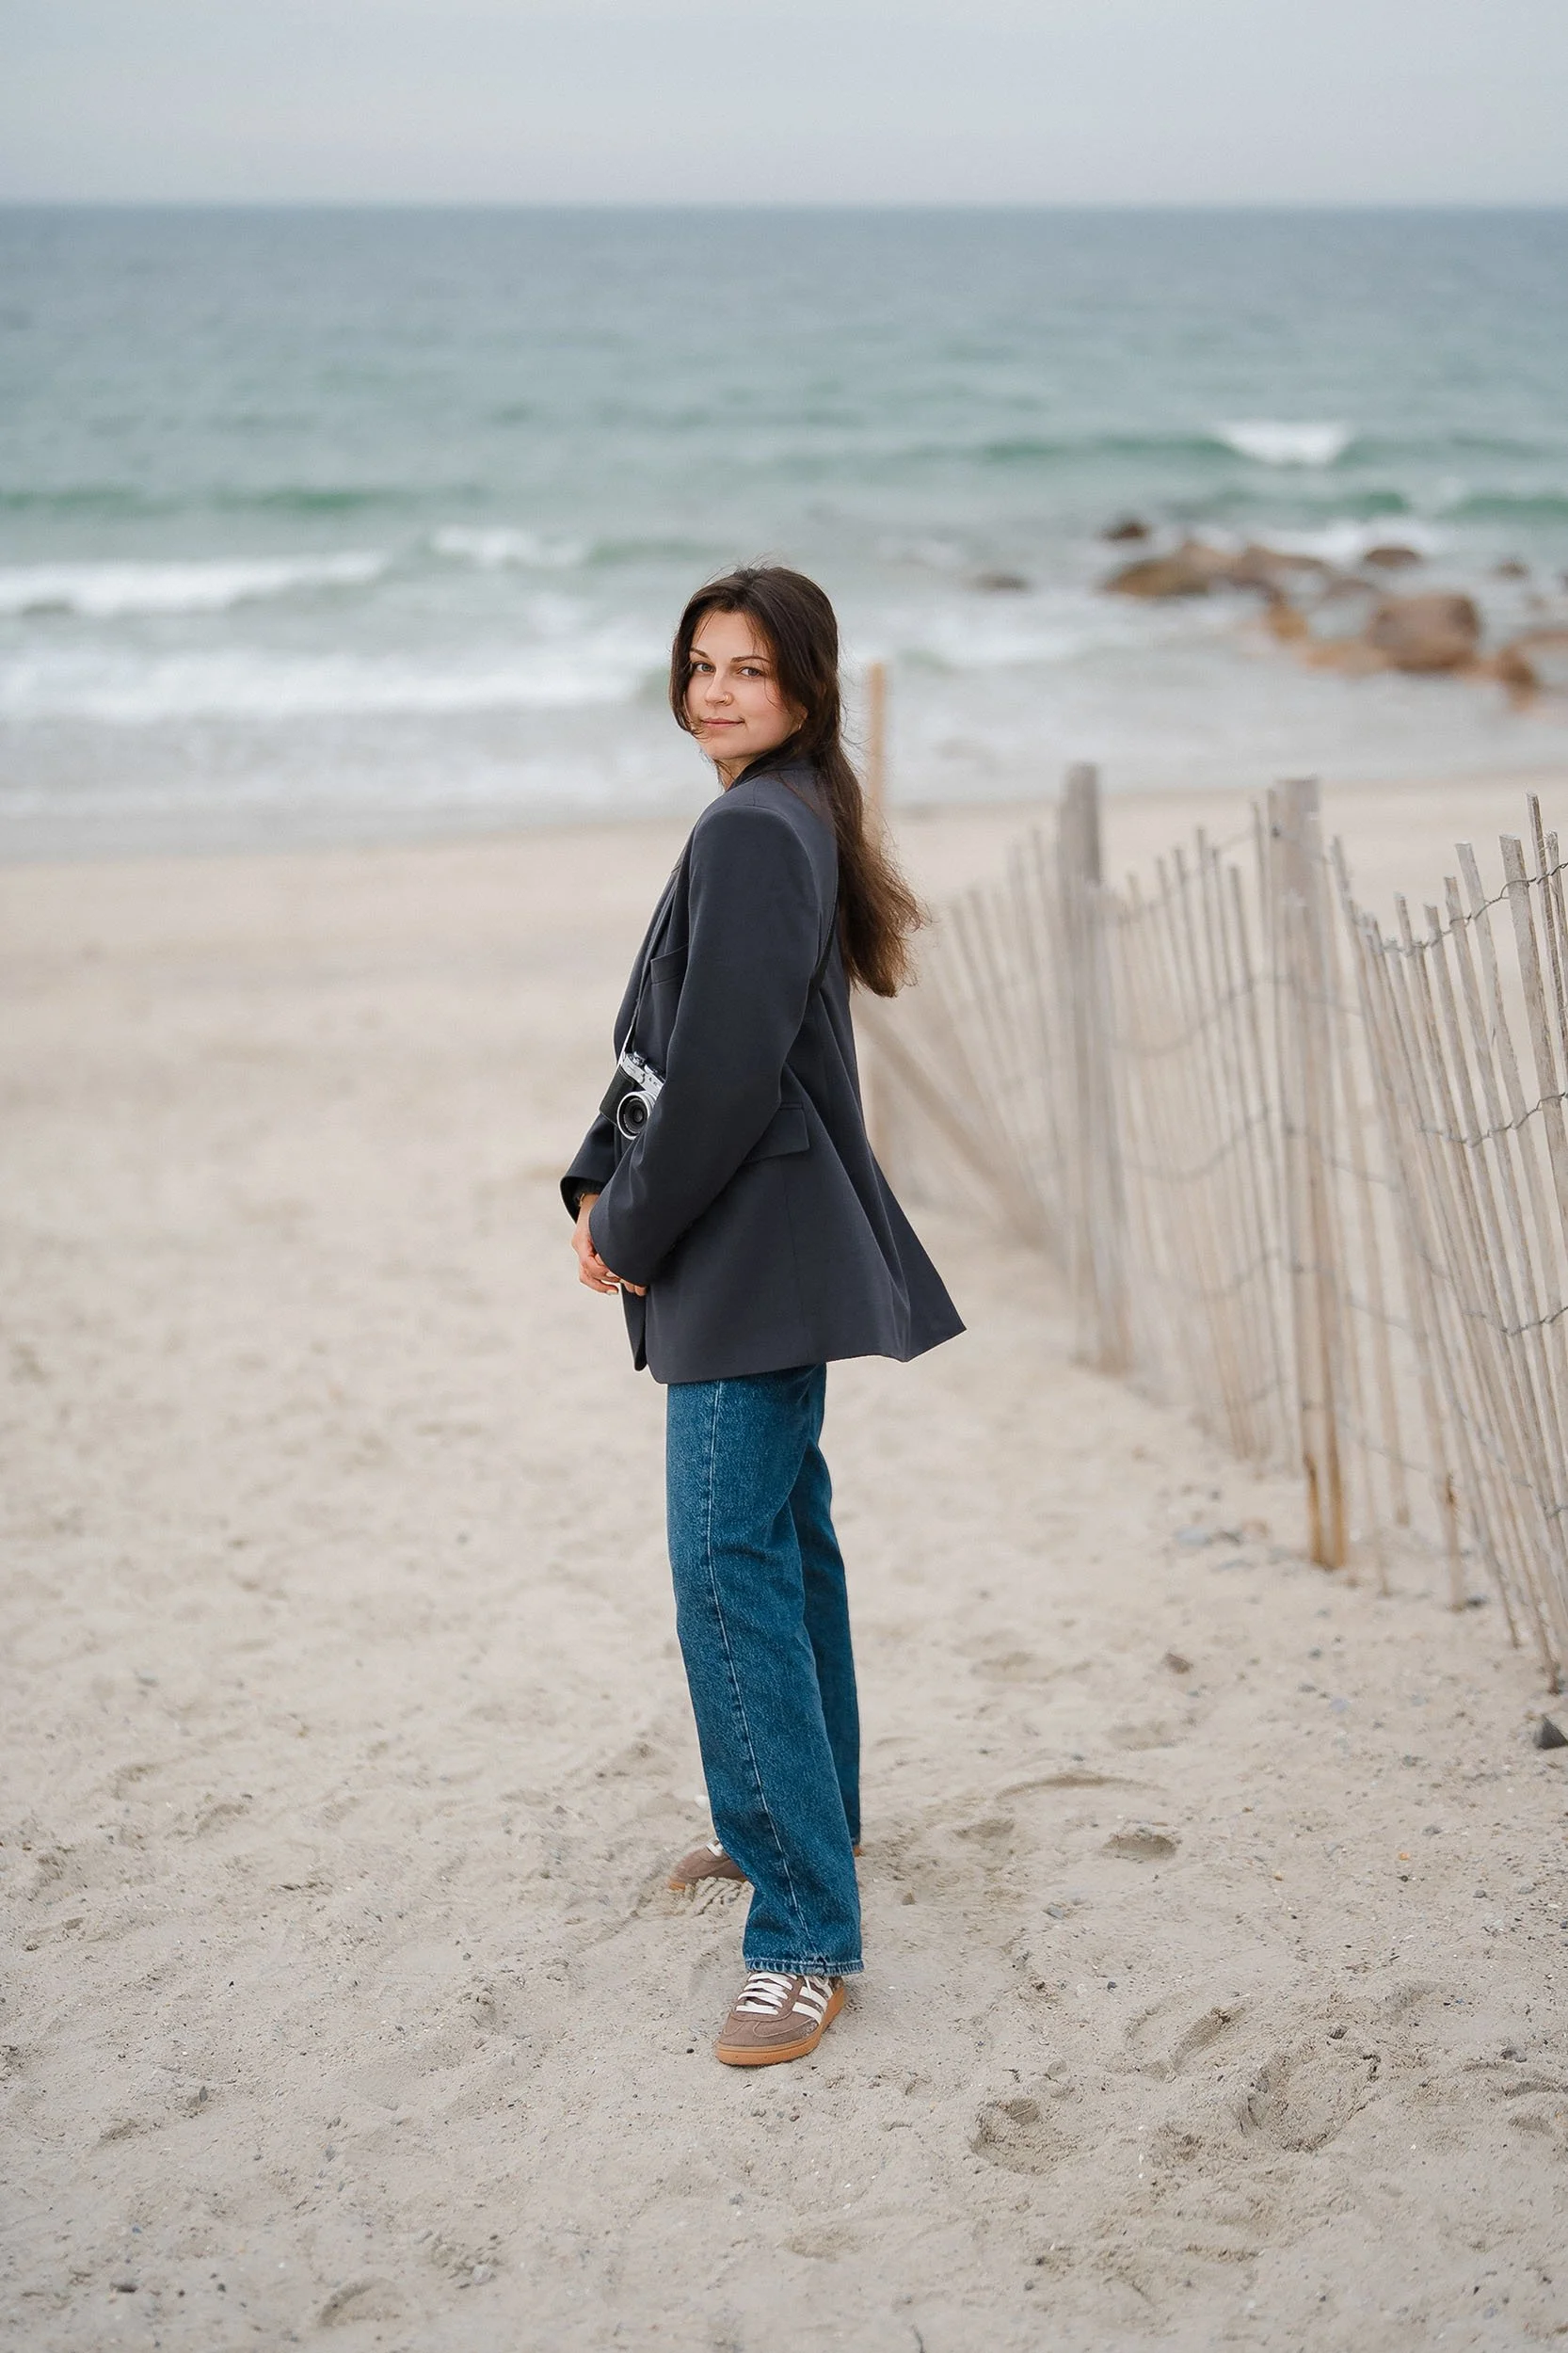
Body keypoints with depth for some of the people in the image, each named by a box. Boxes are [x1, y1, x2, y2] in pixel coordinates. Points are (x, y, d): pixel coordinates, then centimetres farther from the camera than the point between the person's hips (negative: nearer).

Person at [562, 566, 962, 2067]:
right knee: (780, 1534, 21)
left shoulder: (754, 833, -17)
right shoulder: (784, 821, 16)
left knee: (730, 1566, -12)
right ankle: (795, 1818, 38)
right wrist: (601, 1179, 7)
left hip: (755, 1254, -11)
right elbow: (665, 1036, 18)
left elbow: (729, 1070, -23)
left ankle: (806, 1933, -9)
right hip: (768, 1254, 11)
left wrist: (632, 1229, -12)